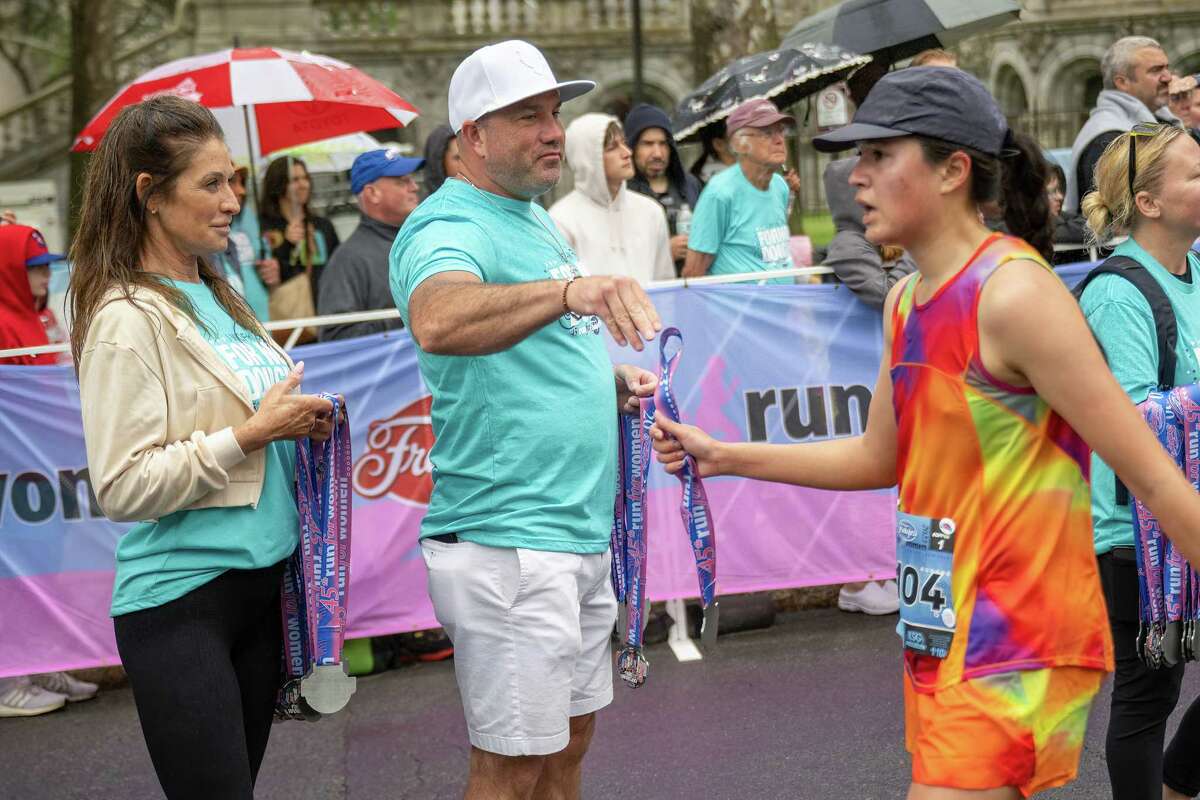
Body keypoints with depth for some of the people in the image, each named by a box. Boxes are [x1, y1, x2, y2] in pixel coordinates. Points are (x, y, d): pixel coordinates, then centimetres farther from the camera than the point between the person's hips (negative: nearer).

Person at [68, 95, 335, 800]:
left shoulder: (217, 294, 11)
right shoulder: (126, 319, -14)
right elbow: (122, 488, -20)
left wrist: (297, 422, 7)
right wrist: (251, 432, -20)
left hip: (260, 577, 8)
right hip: (179, 602, -8)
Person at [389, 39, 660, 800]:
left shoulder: (538, 219, 14)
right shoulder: (448, 228, -15)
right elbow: (438, 322, -40)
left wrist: (613, 381, 13)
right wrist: (570, 289, -53)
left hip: (582, 532, 9)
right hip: (509, 543, -9)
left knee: (571, 738, 17)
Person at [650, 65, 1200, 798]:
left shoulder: (1013, 293, -17)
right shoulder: (907, 301, 8)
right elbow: (881, 458, 21)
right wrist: (721, 456, 20)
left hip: (1018, 656, -9)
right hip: (942, 642, 9)